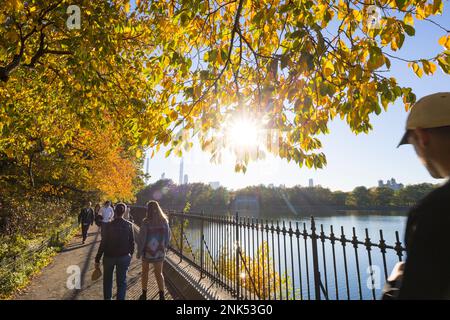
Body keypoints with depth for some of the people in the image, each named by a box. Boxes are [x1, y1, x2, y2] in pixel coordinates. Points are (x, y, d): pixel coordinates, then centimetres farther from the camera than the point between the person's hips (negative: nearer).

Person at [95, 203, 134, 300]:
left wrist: (97, 259, -3)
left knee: (107, 280, 22)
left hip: (109, 256, 0)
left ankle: (107, 298, 34)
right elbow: (131, 242, -4)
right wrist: (130, 254, 11)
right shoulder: (128, 225, -9)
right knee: (121, 281, 12)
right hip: (124, 257, 0)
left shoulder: (108, 225, -14)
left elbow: (103, 243, -12)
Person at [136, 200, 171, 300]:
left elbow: (141, 238, -14)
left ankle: (144, 294, 32)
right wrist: (165, 247, 15)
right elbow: (168, 236, 0)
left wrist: (139, 251, -1)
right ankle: (162, 295, 18)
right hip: (160, 251, 2)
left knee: (145, 272, 20)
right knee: (159, 273, 16)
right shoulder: (164, 221, -8)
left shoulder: (146, 222, -18)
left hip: (148, 251, -2)